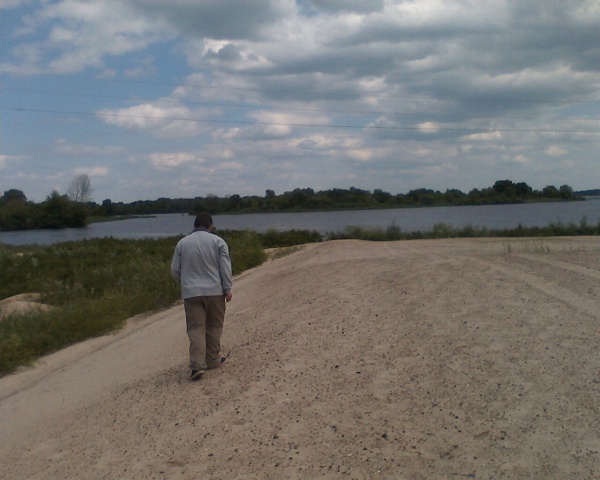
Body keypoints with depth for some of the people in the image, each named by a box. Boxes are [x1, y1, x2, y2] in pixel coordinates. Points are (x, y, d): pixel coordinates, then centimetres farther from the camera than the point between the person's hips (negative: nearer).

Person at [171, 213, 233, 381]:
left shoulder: (182, 243, 5)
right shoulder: (217, 241, 0)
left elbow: (175, 269, 8)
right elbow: (225, 267, -5)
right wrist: (227, 289, -1)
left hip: (191, 293, 1)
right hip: (214, 291, 0)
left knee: (196, 329, -1)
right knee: (214, 326, 14)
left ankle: (197, 365, -11)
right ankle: (213, 359, 23)